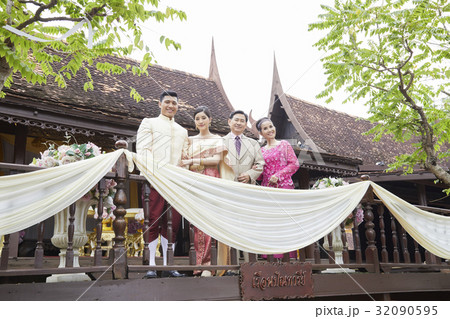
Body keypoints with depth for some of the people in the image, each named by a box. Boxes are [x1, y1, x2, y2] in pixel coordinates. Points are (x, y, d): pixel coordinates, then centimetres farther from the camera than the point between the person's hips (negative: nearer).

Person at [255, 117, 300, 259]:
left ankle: (287, 255, -2)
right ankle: (271, 256, 4)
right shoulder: (261, 150, 16)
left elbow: (294, 164, -1)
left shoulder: (284, 144, 7)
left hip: (284, 187, -3)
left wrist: (278, 175, -11)